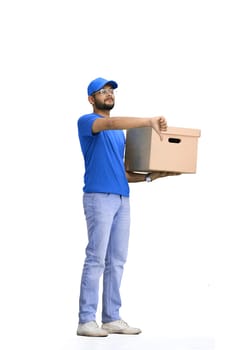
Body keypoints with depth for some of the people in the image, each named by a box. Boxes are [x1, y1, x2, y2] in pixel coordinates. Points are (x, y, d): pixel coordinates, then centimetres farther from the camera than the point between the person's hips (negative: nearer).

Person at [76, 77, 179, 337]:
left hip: (122, 199, 8)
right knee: (96, 259, -11)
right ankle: (86, 320, -9)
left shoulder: (120, 133, 24)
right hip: (99, 197, -8)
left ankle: (112, 318, 9)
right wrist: (149, 121, -29)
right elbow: (110, 123, -23)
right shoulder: (86, 122, 0)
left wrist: (149, 177, 9)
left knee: (117, 261, 5)